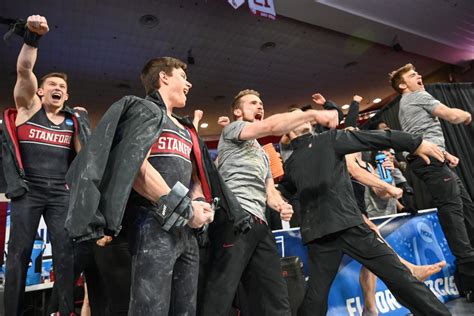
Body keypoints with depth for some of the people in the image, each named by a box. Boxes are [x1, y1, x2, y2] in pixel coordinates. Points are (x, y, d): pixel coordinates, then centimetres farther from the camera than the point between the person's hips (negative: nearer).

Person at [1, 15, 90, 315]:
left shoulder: (73, 120, 11)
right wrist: (32, 37, -21)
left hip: (61, 192, 2)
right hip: (27, 190, -1)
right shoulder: (28, 107, 6)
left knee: (66, 252, -2)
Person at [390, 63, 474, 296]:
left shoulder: (406, 105, 30)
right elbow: (451, 115, -5)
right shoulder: (418, 96, 2)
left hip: (431, 158, 10)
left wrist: (446, 154, 22)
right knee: (452, 206, -14)